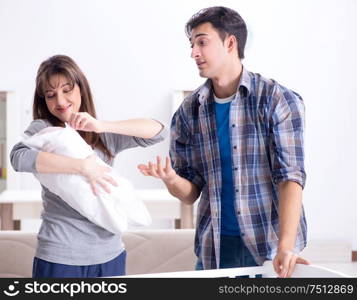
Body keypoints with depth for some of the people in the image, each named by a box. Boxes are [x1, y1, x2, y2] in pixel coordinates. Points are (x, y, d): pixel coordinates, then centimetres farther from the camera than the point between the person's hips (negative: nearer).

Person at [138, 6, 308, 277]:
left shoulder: (278, 100, -7)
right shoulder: (189, 112, 3)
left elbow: (290, 176, -14)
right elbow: (191, 193, 5)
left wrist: (286, 245, -25)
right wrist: (171, 179, -17)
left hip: (271, 244, -3)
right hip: (214, 247, 3)